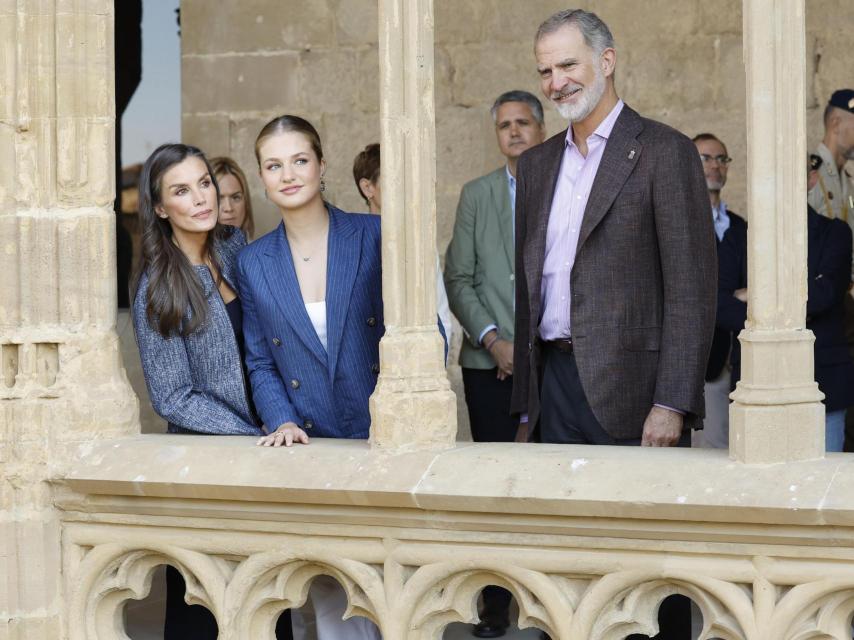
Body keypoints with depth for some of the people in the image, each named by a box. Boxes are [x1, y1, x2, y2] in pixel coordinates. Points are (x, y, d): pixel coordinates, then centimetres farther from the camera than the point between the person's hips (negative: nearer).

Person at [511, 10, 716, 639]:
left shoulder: (664, 152, -4)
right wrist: (523, 403, 13)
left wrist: (672, 403, -16)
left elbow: (691, 287, -10)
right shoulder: (537, 164, 16)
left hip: (630, 387, -6)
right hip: (555, 380, 6)